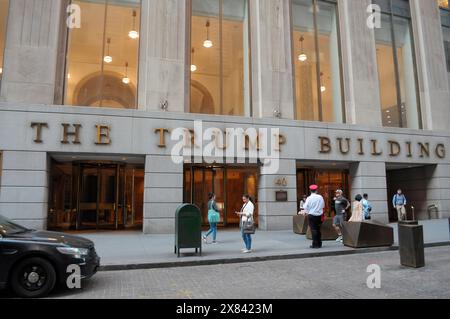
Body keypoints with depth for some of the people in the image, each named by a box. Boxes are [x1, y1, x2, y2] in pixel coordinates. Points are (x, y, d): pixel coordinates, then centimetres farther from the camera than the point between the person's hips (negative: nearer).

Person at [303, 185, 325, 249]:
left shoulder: (309, 198, -11)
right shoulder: (320, 197, -2)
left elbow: (305, 207, -9)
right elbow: (323, 206, 7)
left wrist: (306, 212, 10)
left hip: (311, 215, -4)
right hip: (319, 215, 4)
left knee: (313, 230, 0)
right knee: (318, 229, 15)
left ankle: (315, 244, -1)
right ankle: (319, 244, 22)